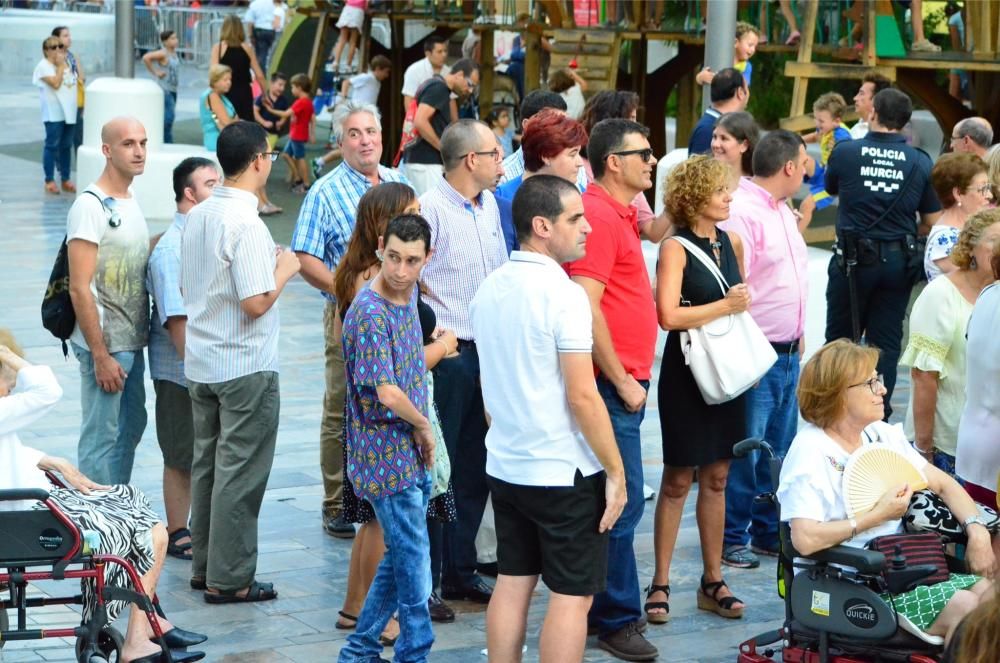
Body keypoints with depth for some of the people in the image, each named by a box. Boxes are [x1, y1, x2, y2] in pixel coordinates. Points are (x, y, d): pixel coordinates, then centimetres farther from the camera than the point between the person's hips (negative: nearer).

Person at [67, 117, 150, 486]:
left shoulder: (130, 201, 10)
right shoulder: (90, 207, -17)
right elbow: (80, 289, -20)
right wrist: (101, 357, -21)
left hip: (131, 342, 10)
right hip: (106, 345, -9)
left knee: (131, 427, 18)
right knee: (102, 436, -3)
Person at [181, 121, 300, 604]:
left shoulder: (197, 216, 5)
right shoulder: (246, 223, -21)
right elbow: (256, 303, -24)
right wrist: (284, 270, -7)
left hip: (201, 363, 8)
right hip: (246, 367, -8)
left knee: (207, 464, 16)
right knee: (240, 473, 0)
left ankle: (205, 566, 24)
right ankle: (228, 579, 4)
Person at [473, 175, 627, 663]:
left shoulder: (489, 289, 7)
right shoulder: (562, 294, -18)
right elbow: (582, 396, -20)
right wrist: (616, 472, -13)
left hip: (505, 466, 8)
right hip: (565, 473, -8)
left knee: (512, 583, 13)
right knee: (571, 596, -1)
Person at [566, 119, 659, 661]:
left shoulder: (620, 213, 14)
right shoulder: (598, 216, -16)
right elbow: (586, 309, -21)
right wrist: (621, 381, -18)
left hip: (624, 380, 10)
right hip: (613, 382, -10)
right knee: (623, 502, -5)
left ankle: (605, 609, 24)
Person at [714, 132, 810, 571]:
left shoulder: (782, 211, 16)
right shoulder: (741, 212, -17)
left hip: (788, 353, 10)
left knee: (779, 449, 15)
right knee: (744, 451, -3)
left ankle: (769, 531, 25)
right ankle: (731, 538, 7)